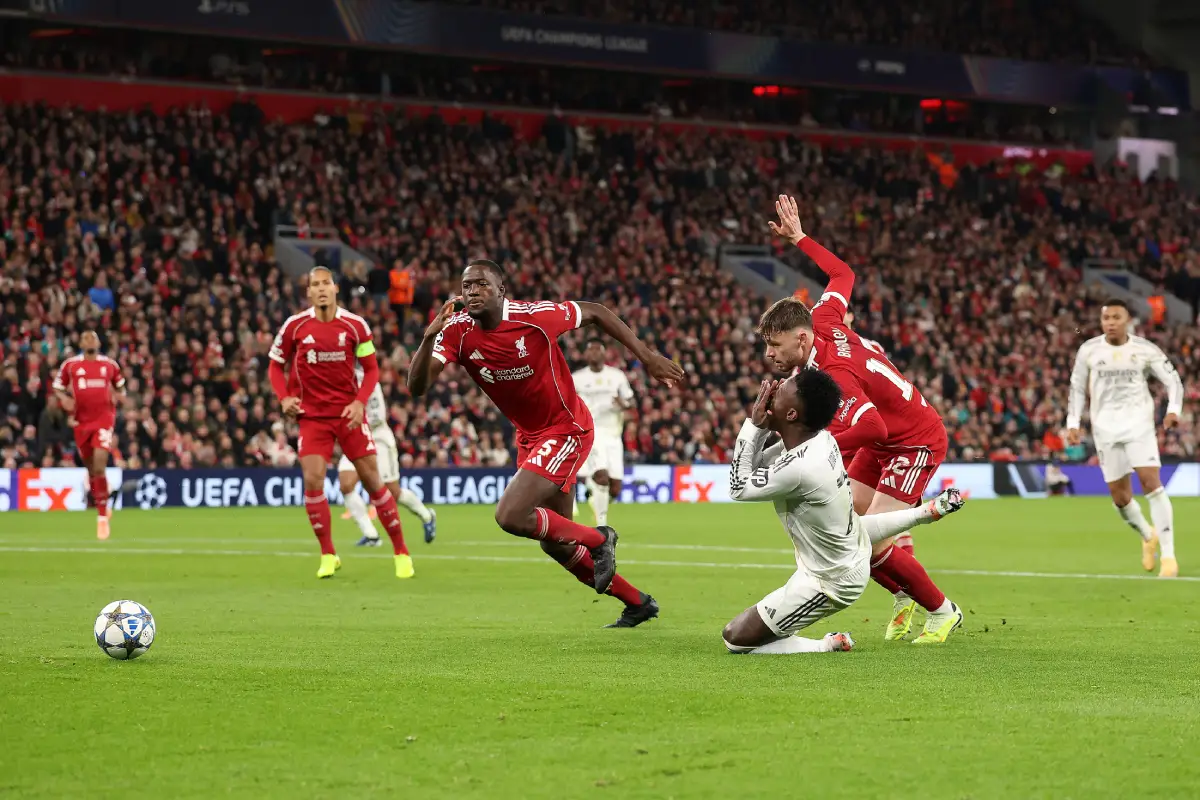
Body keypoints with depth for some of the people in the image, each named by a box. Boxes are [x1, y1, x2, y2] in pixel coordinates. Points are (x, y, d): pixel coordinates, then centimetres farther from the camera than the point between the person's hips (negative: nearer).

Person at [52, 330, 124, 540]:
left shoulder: (110, 364, 6)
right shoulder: (70, 365, 3)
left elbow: (120, 387, 21)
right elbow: (57, 388, 11)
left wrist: (117, 395, -1)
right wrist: (64, 399, -10)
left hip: (104, 418, -2)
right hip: (81, 421, 2)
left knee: (99, 467, -16)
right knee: (91, 469, 11)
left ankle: (102, 517, -10)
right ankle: (102, 506, 35)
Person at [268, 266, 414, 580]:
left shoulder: (355, 325, -4)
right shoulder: (295, 326, -3)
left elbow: (371, 368, 3)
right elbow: (276, 365, 9)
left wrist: (360, 402, -11)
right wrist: (284, 397, -7)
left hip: (349, 414, 0)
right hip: (312, 415, 0)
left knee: (372, 480, 1)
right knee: (313, 480, -13)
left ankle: (401, 552, 13)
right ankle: (328, 555, 1)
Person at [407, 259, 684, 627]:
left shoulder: (534, 316, -23)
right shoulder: (458, 331, -12)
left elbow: (594, 313, -6)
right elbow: (417, 386, -21)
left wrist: (647, 356, -8)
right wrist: (429, 337, -37)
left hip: (566, 429, -7)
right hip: (529, 435, 7)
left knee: (510, 517, -23)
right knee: (555, 544, 15)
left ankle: (597, 539, 2)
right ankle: (637, 603, 34)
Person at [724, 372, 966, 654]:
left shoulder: (798, 468, -38)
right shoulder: (823, 439, -13)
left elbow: (739, 487, -20)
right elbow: (757, 463, 2)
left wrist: (753, 425, -19)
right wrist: (759, 428, -14)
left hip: (830, 584, -9)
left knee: (735, 638, -8)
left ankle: (828, 647, -7)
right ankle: (926, 512, 44)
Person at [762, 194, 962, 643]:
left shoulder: (833, 374, -34)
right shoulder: (825, 323, -10)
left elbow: (872, 428, -46)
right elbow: (842, 274, 8)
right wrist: (799, 238, 16)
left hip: (916, 443, -9)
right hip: (885, 440, 9)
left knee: (873, 545, -16)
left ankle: (942, 612, 5)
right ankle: (904, 596, 24)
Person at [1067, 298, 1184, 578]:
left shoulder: (1145, 350, -2)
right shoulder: (1088, 350, 4)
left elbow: (1172, 380, 3)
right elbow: (1077, 387, 14)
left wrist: (1173, 410, -15)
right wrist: (1073, 423, 6)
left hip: (1138, 423, -2)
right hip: (1105, 427, 2)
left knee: (1151, 483, -19)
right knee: (1120, 497, 3)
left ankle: (1168, 554, -16)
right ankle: (1148, 536, 34)